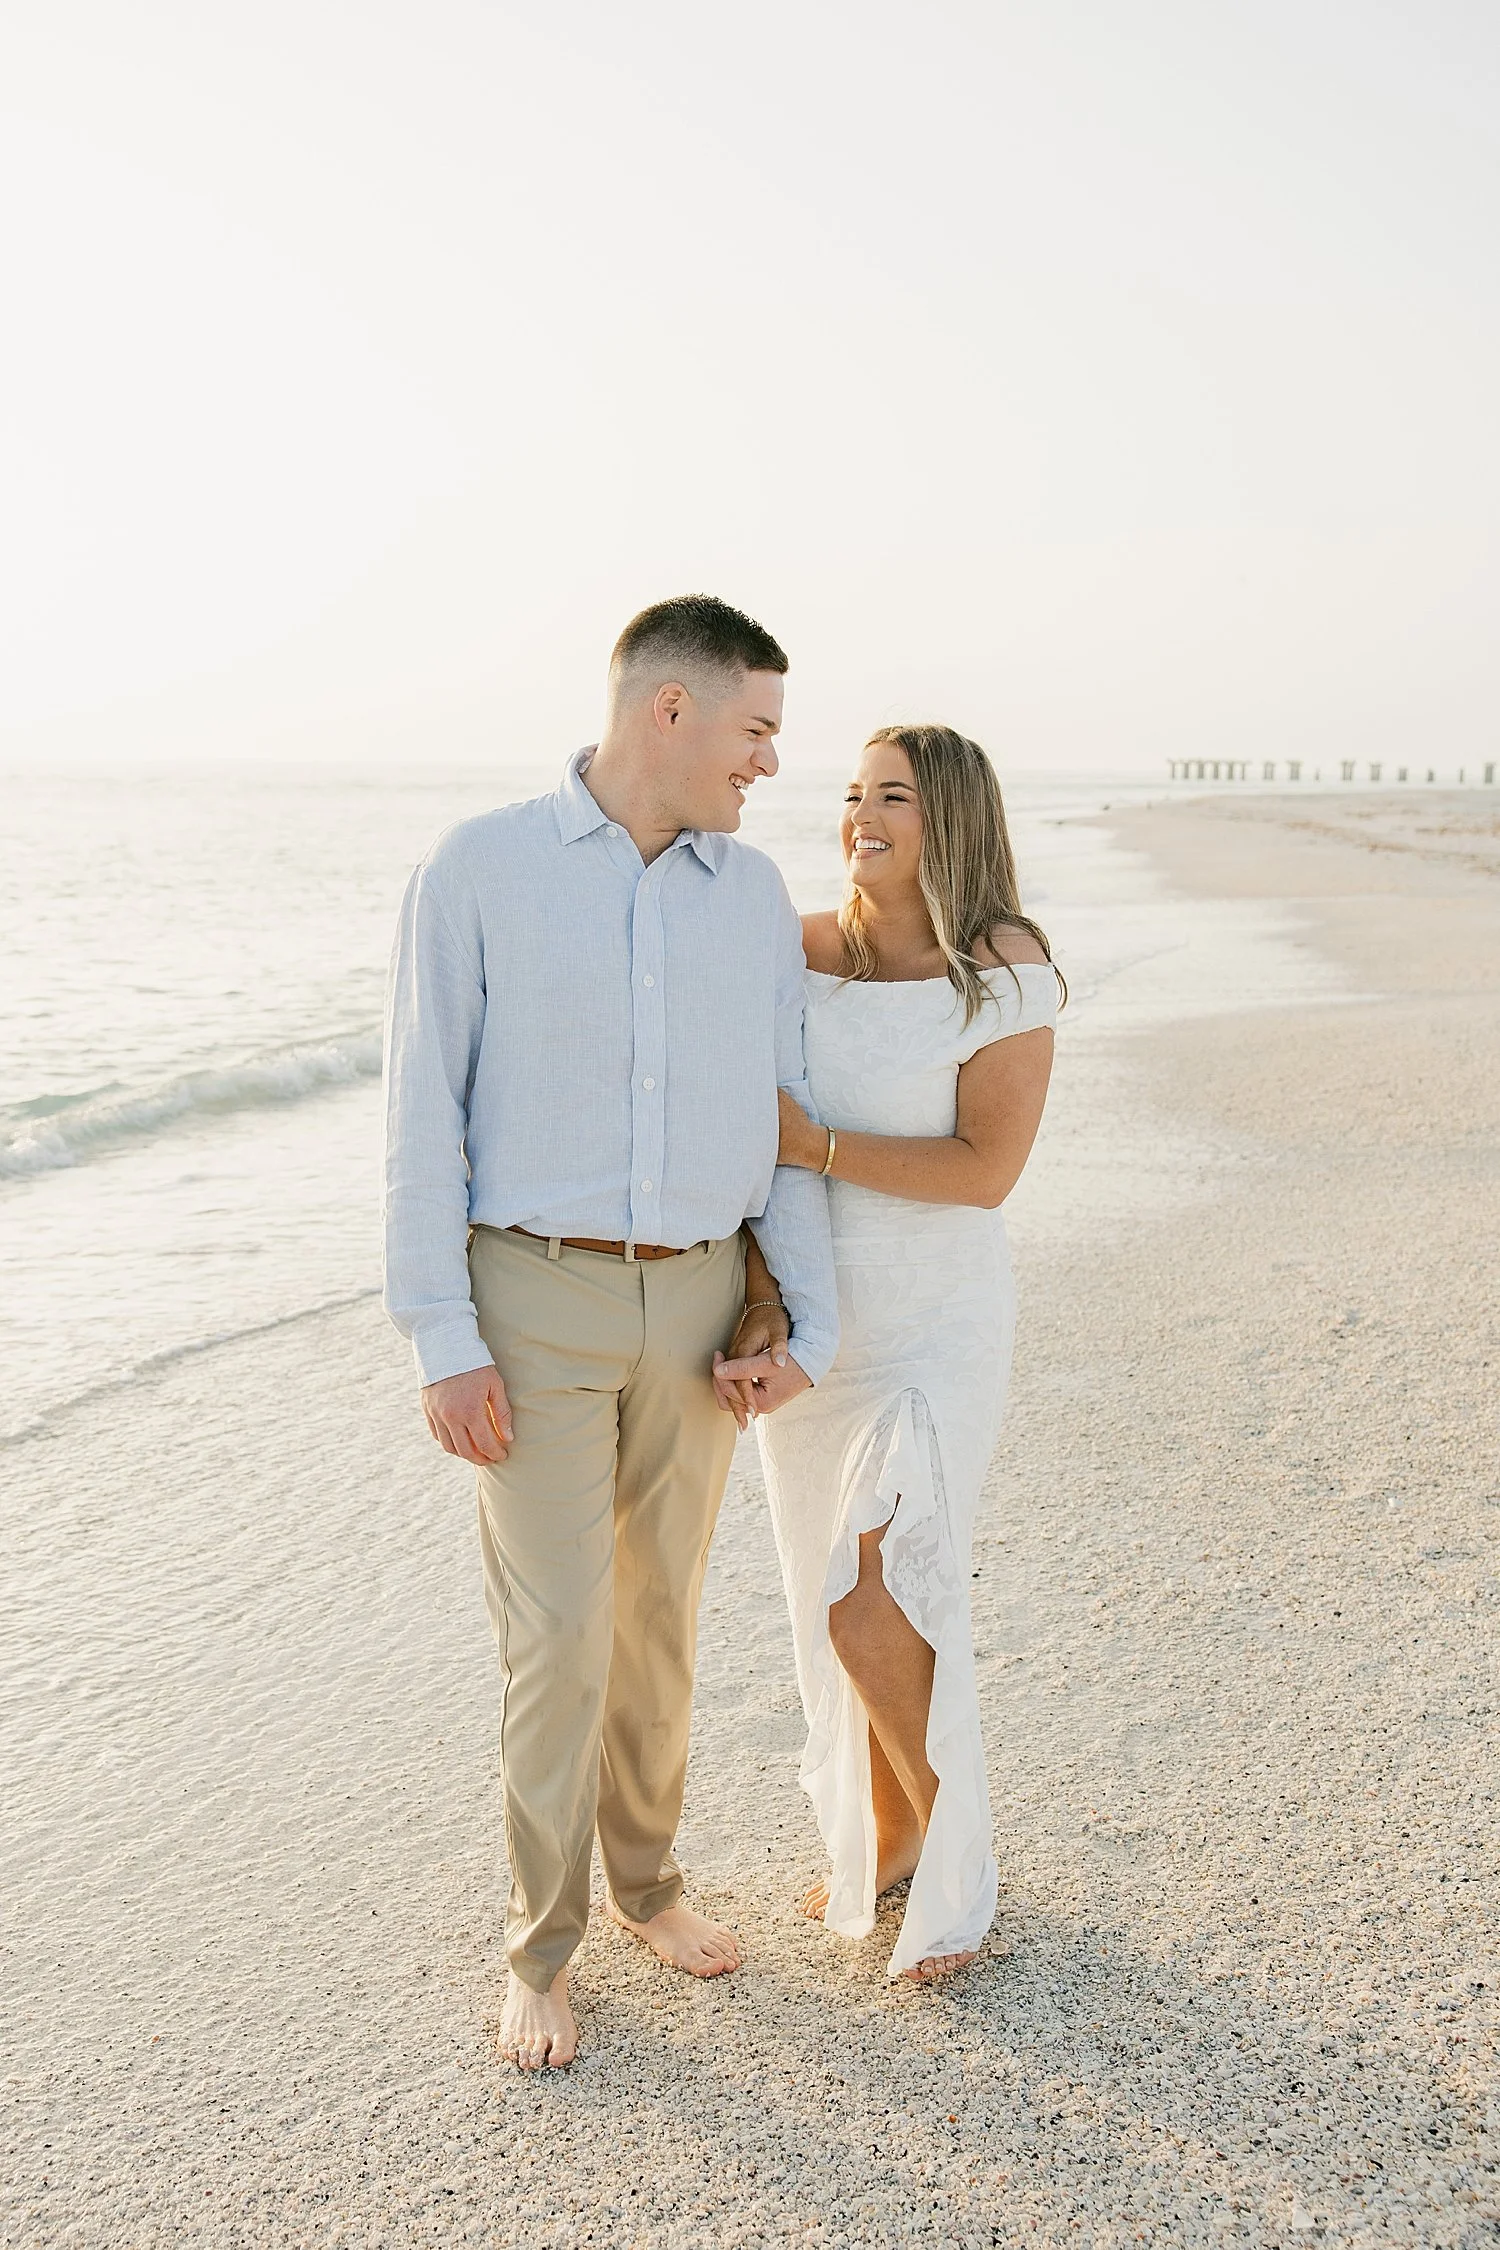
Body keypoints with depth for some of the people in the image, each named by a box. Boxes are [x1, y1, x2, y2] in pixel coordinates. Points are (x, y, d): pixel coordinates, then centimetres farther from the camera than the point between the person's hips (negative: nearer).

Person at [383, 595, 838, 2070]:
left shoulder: (753, 895, 4)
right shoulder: (476, 871, -9)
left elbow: (780, 1119, 6)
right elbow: (423, 1120, -9)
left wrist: (813, 1324, -1)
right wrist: (440, 1344, -14)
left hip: (696, 1304, 4)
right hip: (534, 1301, -4)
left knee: (659, 1611, 14)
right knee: (558, 1635, -4)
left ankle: (644, 1876, 35)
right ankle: (541, 1951, 15)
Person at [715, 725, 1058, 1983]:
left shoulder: (1007, 971, -12)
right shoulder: (802, 955, -1)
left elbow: (987, 1169, -18)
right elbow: (767, 1150, -5)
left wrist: (814, 1145, -20)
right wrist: (763, 1317, -17)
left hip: (935, 1326, -5)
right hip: (810, 1316, 5)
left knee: (874, 1610, -11)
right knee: (844, 1596, 14)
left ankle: (958, 1860, 15)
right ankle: (885, 1840, 35)